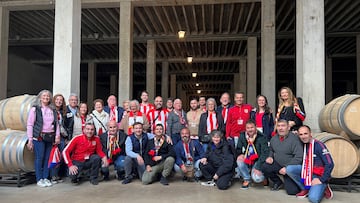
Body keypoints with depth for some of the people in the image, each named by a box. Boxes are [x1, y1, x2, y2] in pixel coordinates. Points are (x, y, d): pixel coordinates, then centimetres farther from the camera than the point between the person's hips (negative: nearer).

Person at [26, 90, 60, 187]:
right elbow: (30, 124, -4)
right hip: (39, 137, -4)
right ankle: (39, 179, 7)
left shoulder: (53, 110, 13)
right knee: (39, 157, -4)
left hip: (50, 137, 4)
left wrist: (57, 136, 6)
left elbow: (56, 123, 16)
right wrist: (30, 139, -8)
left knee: (47, 158, 5)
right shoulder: (35, 109, -1)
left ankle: (45, 178, 16)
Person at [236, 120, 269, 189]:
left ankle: (263, 176, 12)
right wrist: (240, 154, -19)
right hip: (247, 161, 4)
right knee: (239, 160, -29)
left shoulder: (262, 137, -14)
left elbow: (265, 153, -18)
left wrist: (258, 167, -27)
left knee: (257, 178, -28)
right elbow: (238, 149, 6)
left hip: (257, 161, -4)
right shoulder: (242, 136, -3)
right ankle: (247, 179, -3)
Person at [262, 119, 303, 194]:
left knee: (292, 191, -16)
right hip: (278, 165, 6)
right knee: (264, 167, -21)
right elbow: (271, 150, 23)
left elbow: (298, 157, -21)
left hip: (291, 168, -5)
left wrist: (287, 168, -23)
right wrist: (270, 157, 1)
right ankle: (278, 182, 7)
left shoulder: (294, 139, -18)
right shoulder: (274, 138, 4)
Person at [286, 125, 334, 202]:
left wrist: (321, 180, -17)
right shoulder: (303, 145, 4)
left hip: (319, 175, -6)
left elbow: (330, 164, -17)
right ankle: (305, 189, 0)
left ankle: (323, 187, 6)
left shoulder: (319, 145, -16)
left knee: (313, 198, -27)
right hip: (307, 172, 6)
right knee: (289, 169, -18)